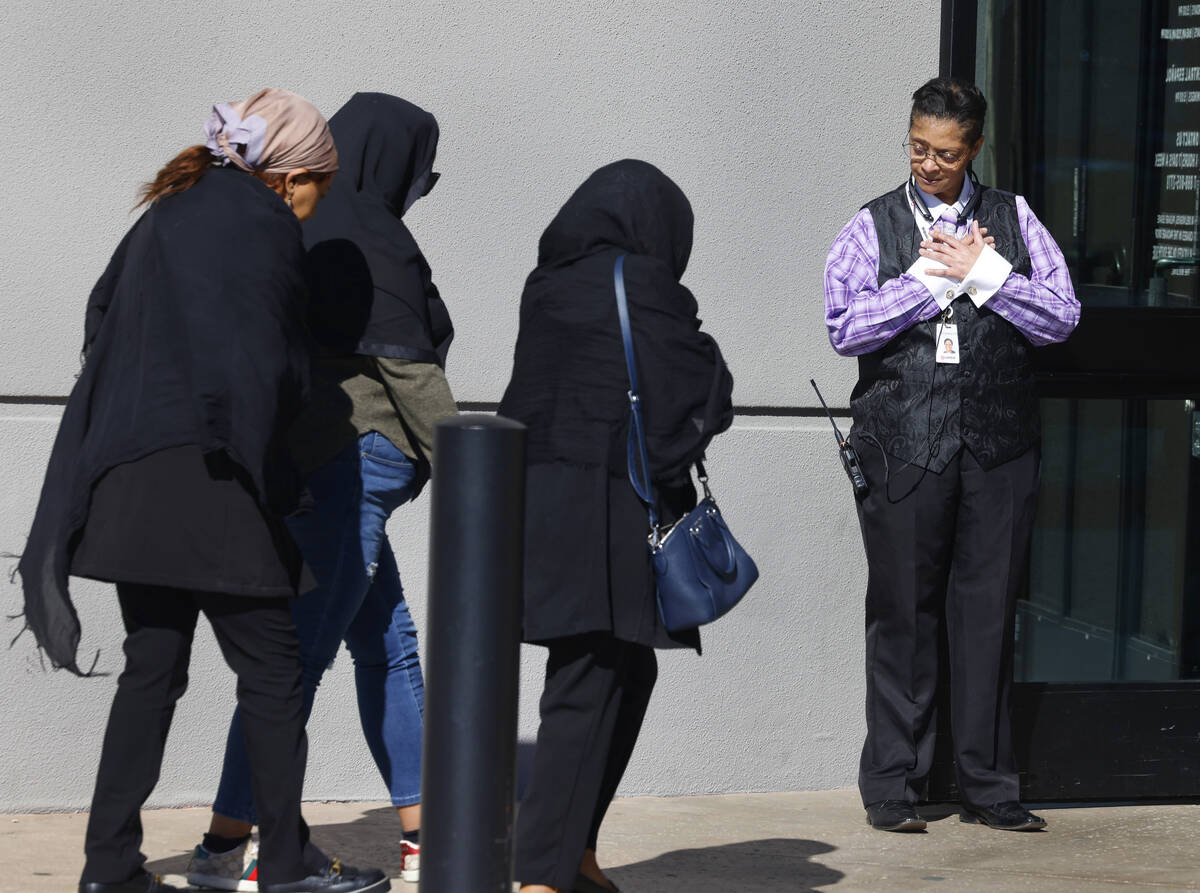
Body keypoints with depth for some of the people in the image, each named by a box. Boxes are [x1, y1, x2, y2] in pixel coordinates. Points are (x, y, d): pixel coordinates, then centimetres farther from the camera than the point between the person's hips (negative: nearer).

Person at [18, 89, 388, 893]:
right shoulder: (260, 224, -8)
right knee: (270, 664, 2)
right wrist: (272, 484, -9)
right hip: (204, 478, -8)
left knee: (153, 667, 11)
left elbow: (103, 320, 16)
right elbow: (258, 366, -16)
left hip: (127, 478, 8)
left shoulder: (169, 215, 16)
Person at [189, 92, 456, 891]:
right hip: (357, 459, -10)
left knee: (388, 645, 14)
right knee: (303, 652, -9)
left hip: (305, 458, 10)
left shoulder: (297, 229, 15)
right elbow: (406, 366, -15)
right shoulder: (370, 240, -12)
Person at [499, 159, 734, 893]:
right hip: (606, 508, -7)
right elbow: (709, 391, -6)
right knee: (588, 690, -4)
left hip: (541, 495, 7)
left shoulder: (547, 285, 10)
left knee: (627, 672, 19)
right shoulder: (639, 284, -9)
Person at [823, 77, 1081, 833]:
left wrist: (982, 273, -6)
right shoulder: (873, 227, 7)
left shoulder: (1013, 220, 11)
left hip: (998, 443, 2)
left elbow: (1061, 317, 3)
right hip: (903, 444, -1)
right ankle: (893, 785, 9)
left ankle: (989, 786, 11)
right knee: (903, 614, 1)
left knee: (989, 611, 4)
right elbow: (846, 327, -6)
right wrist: (932, 276, -9)